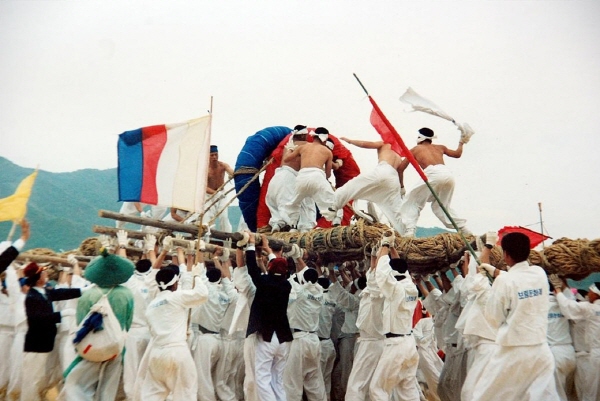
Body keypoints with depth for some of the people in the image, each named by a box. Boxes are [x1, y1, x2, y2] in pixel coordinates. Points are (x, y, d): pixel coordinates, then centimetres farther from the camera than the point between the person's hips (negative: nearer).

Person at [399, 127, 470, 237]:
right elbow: (457, 154, 49)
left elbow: (400, 168, 20)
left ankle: (409, 231, -14)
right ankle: (463, 229, 24)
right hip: (448, 174, 5)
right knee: (442, 205, 25)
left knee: (412, 202, 5)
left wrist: (401, 186, 29)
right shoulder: (440, 147, 34)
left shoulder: (415, 149, 25)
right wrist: (461, 142, 67)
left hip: (433, 174, -5)